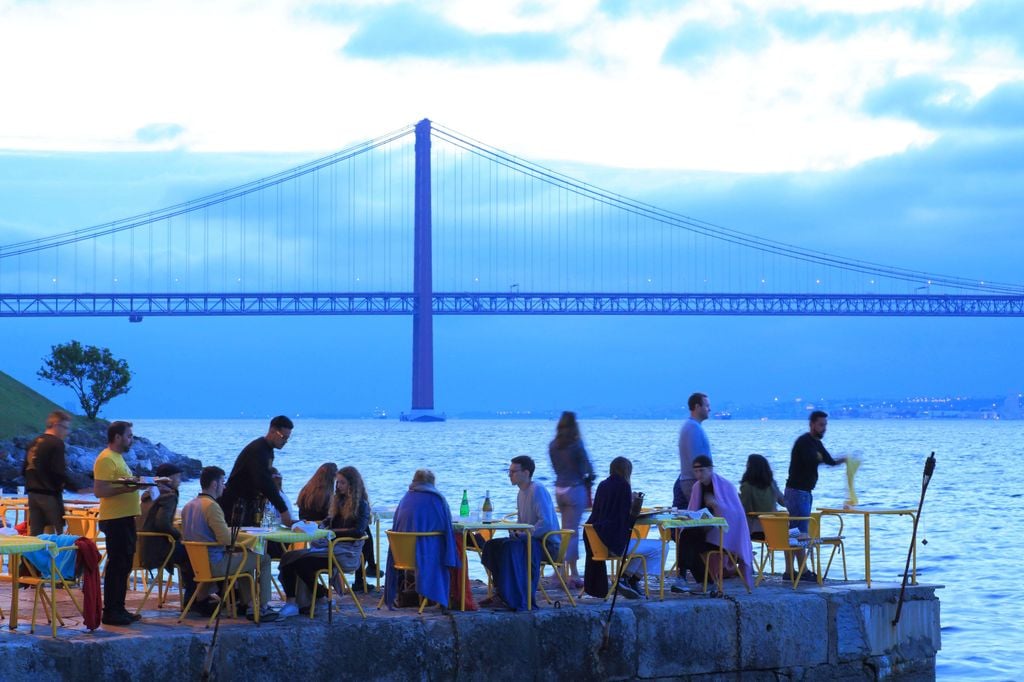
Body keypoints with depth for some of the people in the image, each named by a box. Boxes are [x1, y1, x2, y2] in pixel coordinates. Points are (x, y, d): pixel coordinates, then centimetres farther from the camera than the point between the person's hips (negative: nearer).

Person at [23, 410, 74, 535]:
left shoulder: (34, 443, 13)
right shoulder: (56, 443, -11)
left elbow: (24, 471, 16)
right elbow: (59, 471, -18)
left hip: (33, 493, 8)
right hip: (50, 495, -8)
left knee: (34, 533, 7)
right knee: (56, 533, -4)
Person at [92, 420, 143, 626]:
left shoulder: (117, 458, 19)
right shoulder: (106, 459, -13)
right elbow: (99, 491, -21)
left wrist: (136, 484, 13)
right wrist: (125, 488, -27)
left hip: (125, 518, 10)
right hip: (115, 519, -10)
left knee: (123, 566, 14)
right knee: (117, 566, -8)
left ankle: (118, 609, 21)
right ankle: (110, 612, -4)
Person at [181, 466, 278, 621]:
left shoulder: (188, 506, 9)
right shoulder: (211, 506, -20)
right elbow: (226, 539, -27)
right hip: (214, 564, -10)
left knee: (242, 558, 31)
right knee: (263, 559, 0)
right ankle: (261, 608, 3)